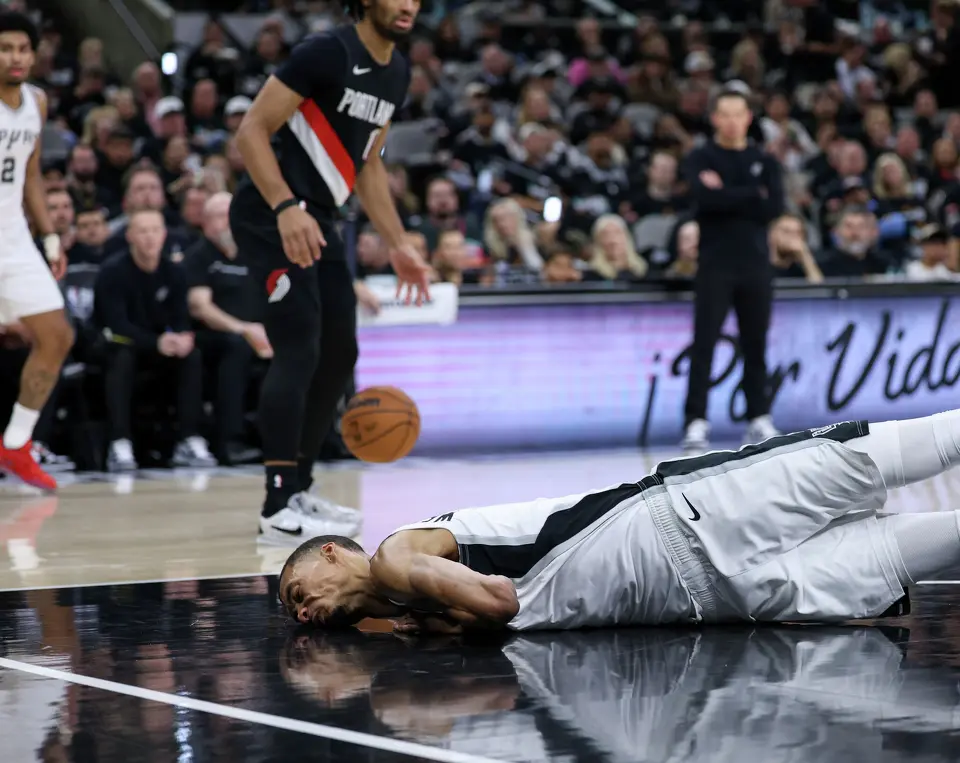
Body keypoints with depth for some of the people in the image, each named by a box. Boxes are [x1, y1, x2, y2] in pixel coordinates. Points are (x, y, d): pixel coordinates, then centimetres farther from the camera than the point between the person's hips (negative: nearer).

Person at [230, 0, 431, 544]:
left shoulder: (397, 74, 12)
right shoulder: (327, 52, -15)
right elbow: (252, 131, -18)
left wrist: (399, 245, 19)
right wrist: (286, 208, -30)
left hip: (319, 220, 10)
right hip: (272, 216, -10)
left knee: (339, 354, 12)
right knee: (299, 350, -16)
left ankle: (299, 491, 22)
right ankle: (279, 509, -16)